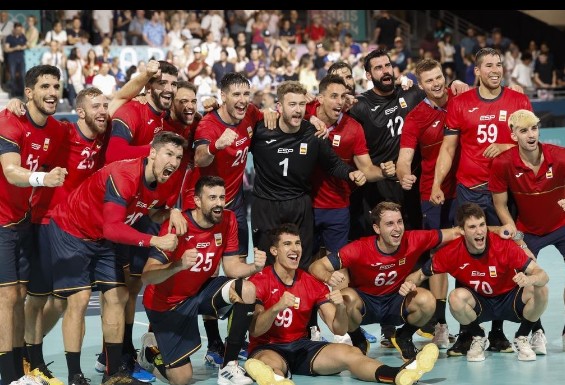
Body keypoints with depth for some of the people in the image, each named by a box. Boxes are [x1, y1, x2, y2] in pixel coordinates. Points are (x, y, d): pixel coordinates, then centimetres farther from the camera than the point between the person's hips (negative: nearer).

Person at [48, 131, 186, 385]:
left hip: (101, 239, 8)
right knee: (79, 299, -13)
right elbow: (112, 228, -39)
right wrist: (154, 240, -43)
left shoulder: (162, 187, -6)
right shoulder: (123, 176, -33)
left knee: (117, 297, 2)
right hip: (70, 231, -8)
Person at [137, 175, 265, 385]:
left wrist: (254, 267, -29)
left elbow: (232, 267, -7)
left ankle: (228, 368, -14)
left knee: (247, 290, -24)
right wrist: (179, 265, -49)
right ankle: (151, 349, 27)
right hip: (167, 302, -5)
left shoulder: (228, 220, -11)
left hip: (200, 291, 5)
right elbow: (146, 277, -31)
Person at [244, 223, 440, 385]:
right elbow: (254, 330, -15)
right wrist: (277, 307, -32)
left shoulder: (312, 283, 9)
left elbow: (338, 330, 3)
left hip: (301, 347, 5)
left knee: (350, 353, -22)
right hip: (268, 348, -4)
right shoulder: (259, 281, -4)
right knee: (272, 363, -42)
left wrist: (340, 307, -19)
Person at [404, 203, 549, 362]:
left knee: (540, 290, -29)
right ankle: (478, 338, -1)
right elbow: (421, 274, -7)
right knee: (456, 296, -33)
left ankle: (521, 338, 0)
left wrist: (528, 280, -52)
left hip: (509, 301, 0)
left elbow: (542, 275, -27)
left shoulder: (504, 246, -25)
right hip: (478, 304, 0)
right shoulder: (452, 252, -19)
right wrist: (410, 283, -32)